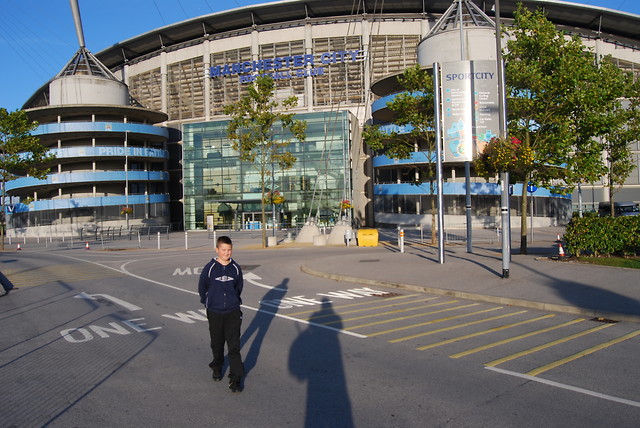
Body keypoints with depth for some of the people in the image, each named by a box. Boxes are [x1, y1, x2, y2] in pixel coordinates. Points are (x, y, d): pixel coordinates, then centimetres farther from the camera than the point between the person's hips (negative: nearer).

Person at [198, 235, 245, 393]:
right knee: (217, 343, 15)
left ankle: (235, 379, 0)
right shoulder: (209, 267, -8)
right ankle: (217, 367, 40)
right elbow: (202, 287, 5)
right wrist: (208, 302, 11)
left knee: (234, 345, -5)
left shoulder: (235, 268, -2)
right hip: (215, 313, 0)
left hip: (233, 312, 0)